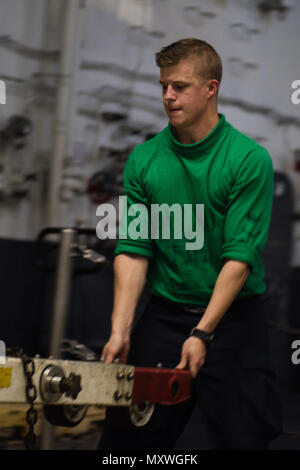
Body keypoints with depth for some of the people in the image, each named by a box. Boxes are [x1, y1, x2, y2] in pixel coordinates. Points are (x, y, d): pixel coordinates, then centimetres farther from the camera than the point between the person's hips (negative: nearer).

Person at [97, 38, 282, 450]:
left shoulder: (250, 160, -10)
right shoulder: (143, 160, 1)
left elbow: (240, 257, -15)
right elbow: (133, 250, -2)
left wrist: (202, 333, -21)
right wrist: (120, 330, -13)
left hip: (232, 317, -3)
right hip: (163, 315, 3)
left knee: (243, 438, -1)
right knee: (129, 437, 5)